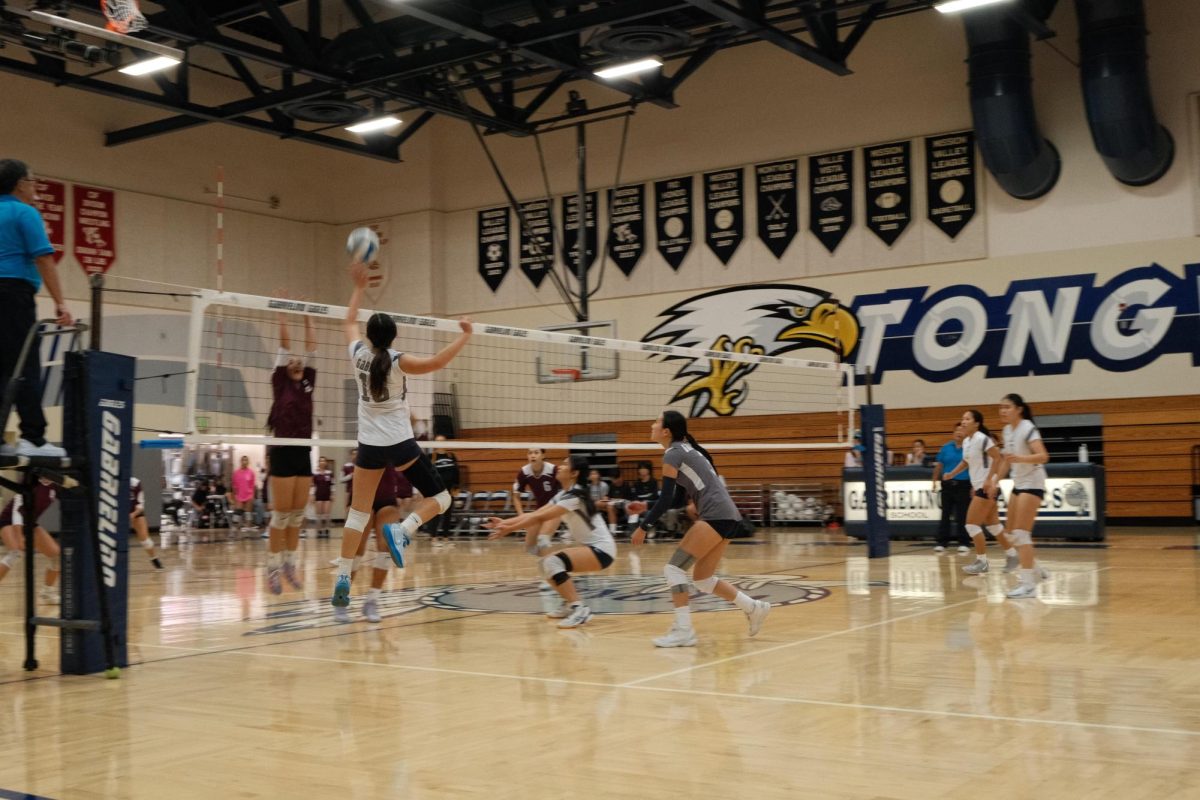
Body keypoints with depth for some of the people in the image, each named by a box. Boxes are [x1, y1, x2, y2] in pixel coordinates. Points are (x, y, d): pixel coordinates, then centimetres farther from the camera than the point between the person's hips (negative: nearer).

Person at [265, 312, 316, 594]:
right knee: (282, 513, -4)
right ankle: (273, 566, 3)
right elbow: (284, 344, -2)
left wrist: (308, 318, 16)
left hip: (304, 453, 5)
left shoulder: (307, 383, 12)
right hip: (283, 453, -5)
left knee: (298, 513, 7)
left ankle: (289, 563, 16)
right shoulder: (280, 382, 1)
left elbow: (311, 349, 13)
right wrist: (282, 314, 1)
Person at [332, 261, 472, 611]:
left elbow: (350, 322, 20)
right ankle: (402, 530, -21)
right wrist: (464, 337, -19)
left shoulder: (358, 355, 1)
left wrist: (359, 287, 27)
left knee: (358, 511, 8)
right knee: (439, 497, 6)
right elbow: (437, 362, -27)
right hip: (399, 444, -5)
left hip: (369, 445, 5)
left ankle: (342, 580, 1)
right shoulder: (397, 361, -13)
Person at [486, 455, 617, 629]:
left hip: (602, 549, -10)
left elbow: (539, 518, -21)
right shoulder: (562, 495, 10)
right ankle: (570, 603, 22)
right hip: (589, 547, 10)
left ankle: (580, 609, -27)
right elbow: (534, 514, 5)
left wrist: (509, 529, -18)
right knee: (547, 564, 10)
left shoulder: (575, 495, -19)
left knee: (553, 562, -27)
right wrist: (504, 522, -5)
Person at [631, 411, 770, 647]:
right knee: (702, 579, 15)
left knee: (674, 568, -9)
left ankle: (683, 630, -14)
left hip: (716, 515, -9)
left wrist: (643, 526, -4)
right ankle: (754, 608, 20)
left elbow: (666, 498, -10)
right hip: (727, 515, 9)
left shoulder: (672, 454, -6)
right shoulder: (687, 449, 21)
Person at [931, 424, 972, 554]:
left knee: (962, 517, 0)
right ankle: (942, 543, 11)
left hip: (963, 486, -3)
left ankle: (964, 543, 7)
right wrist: (935, 481, 5)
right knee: (945, 515, 6)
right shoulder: (946, 447, 7)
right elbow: (939, 465, 10)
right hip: (947, 485, 3)